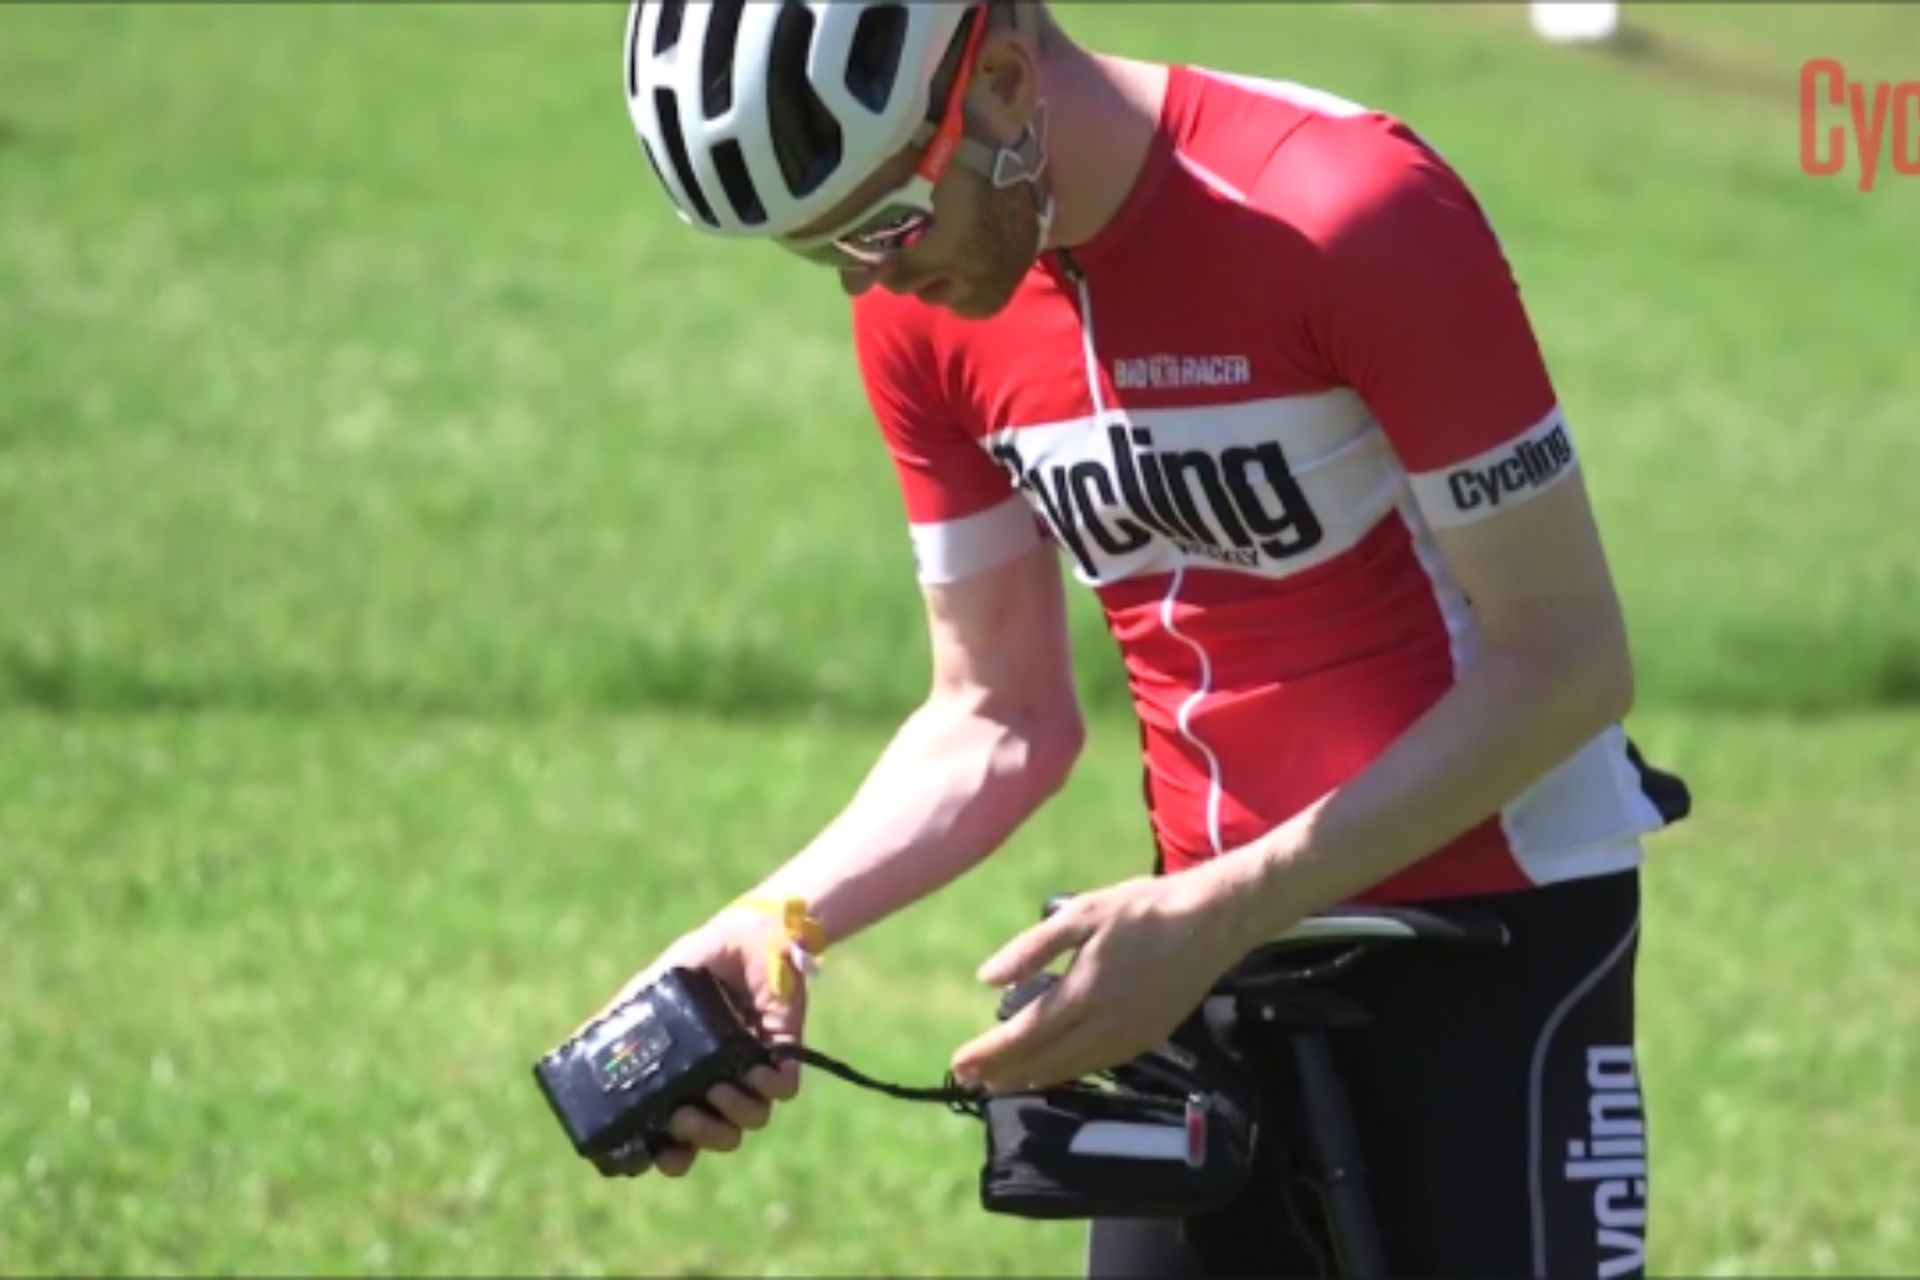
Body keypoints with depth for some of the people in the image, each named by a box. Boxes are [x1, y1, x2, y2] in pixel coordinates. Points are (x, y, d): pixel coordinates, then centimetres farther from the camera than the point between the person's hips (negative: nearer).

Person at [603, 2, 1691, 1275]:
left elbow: (1565, 664, -19)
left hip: (1494, 931, -6)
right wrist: (776, 921, -11)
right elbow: (1002, 718, 7)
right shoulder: (922, 314, -2)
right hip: (1210, 950, 6)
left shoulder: (1355, 218, -23)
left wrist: (1215, 913, -24)